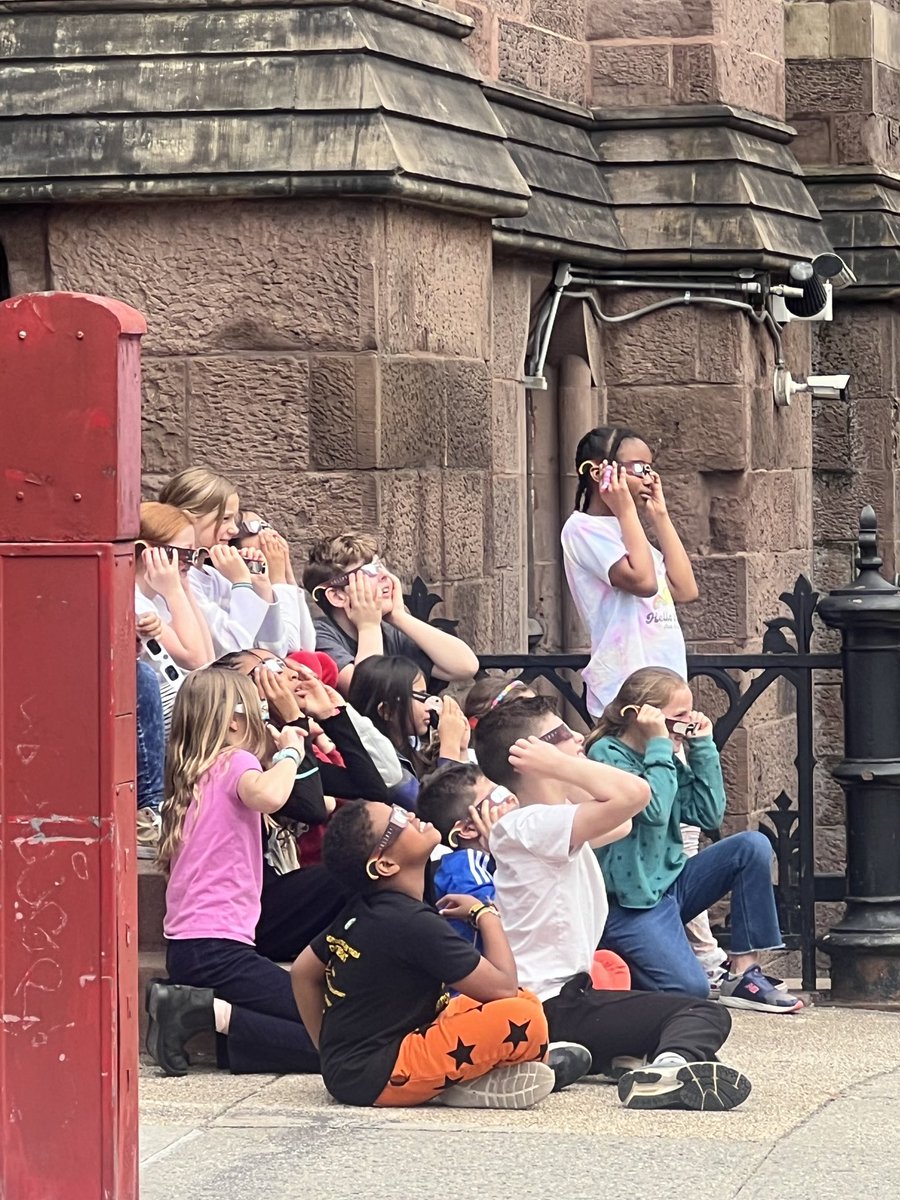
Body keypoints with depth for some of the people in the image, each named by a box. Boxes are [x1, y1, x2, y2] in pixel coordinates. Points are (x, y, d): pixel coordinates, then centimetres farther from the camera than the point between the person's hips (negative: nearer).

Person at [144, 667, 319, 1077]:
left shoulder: (190, 774, 19)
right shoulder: (236, 762, -5)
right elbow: (267, 795, -28)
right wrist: (289, 752, -8)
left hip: (183, 947, 9)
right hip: (219, 947, -9)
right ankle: (212, 1012, -17)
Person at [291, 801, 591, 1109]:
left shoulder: (362, 911, 9)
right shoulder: (413, 923, -19)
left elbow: (303, 972, 20)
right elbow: (502, 987, -17)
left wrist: (329, 1048, 21)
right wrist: (486, 915, -2)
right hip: (377, 1080, -10)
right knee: (523, 1018, -26)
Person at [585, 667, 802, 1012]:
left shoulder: (665, 761, 11)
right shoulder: (607, 755, -14)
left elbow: (708, 814, 5)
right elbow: (653, 809, -27)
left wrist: (703, 746, 2)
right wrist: (659, 745, -20)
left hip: (669, 882, 9)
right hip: (632, 903, -9)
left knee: (753, 847, -4)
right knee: (689, 988, -26)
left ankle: (744, 974, -4)